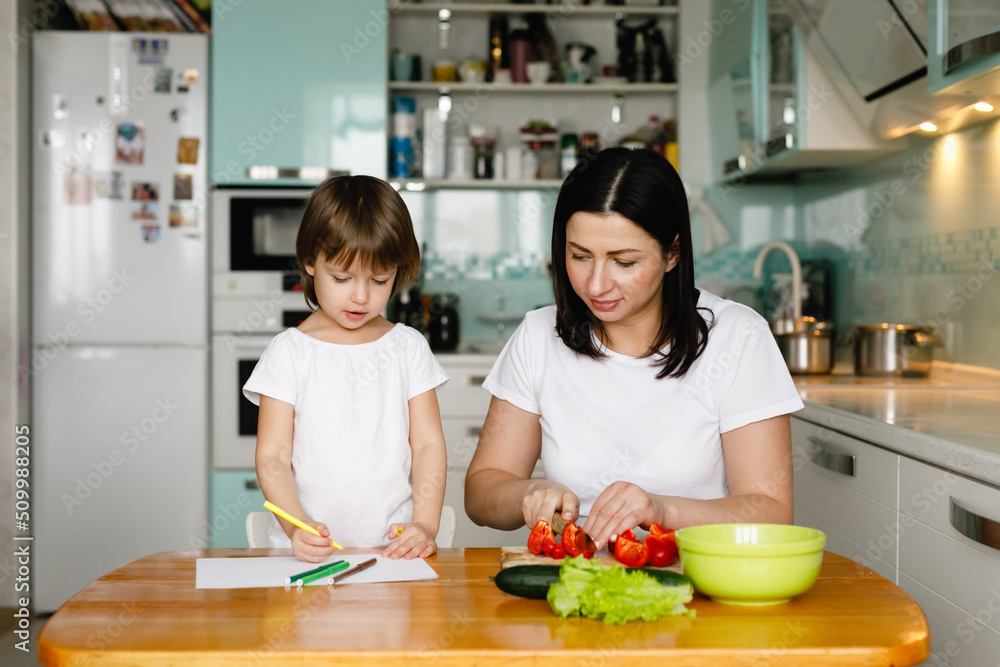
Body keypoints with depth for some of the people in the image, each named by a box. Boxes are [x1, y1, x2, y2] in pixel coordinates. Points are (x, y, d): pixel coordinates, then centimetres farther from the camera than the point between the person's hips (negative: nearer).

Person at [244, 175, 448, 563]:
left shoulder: (408, 347, 10)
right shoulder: (290, 352, 3)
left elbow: (428, 444, 8)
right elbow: (271, 457, -1)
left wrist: (424, 525, -7)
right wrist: (297, 527, -17)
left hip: (393, 547, 1)